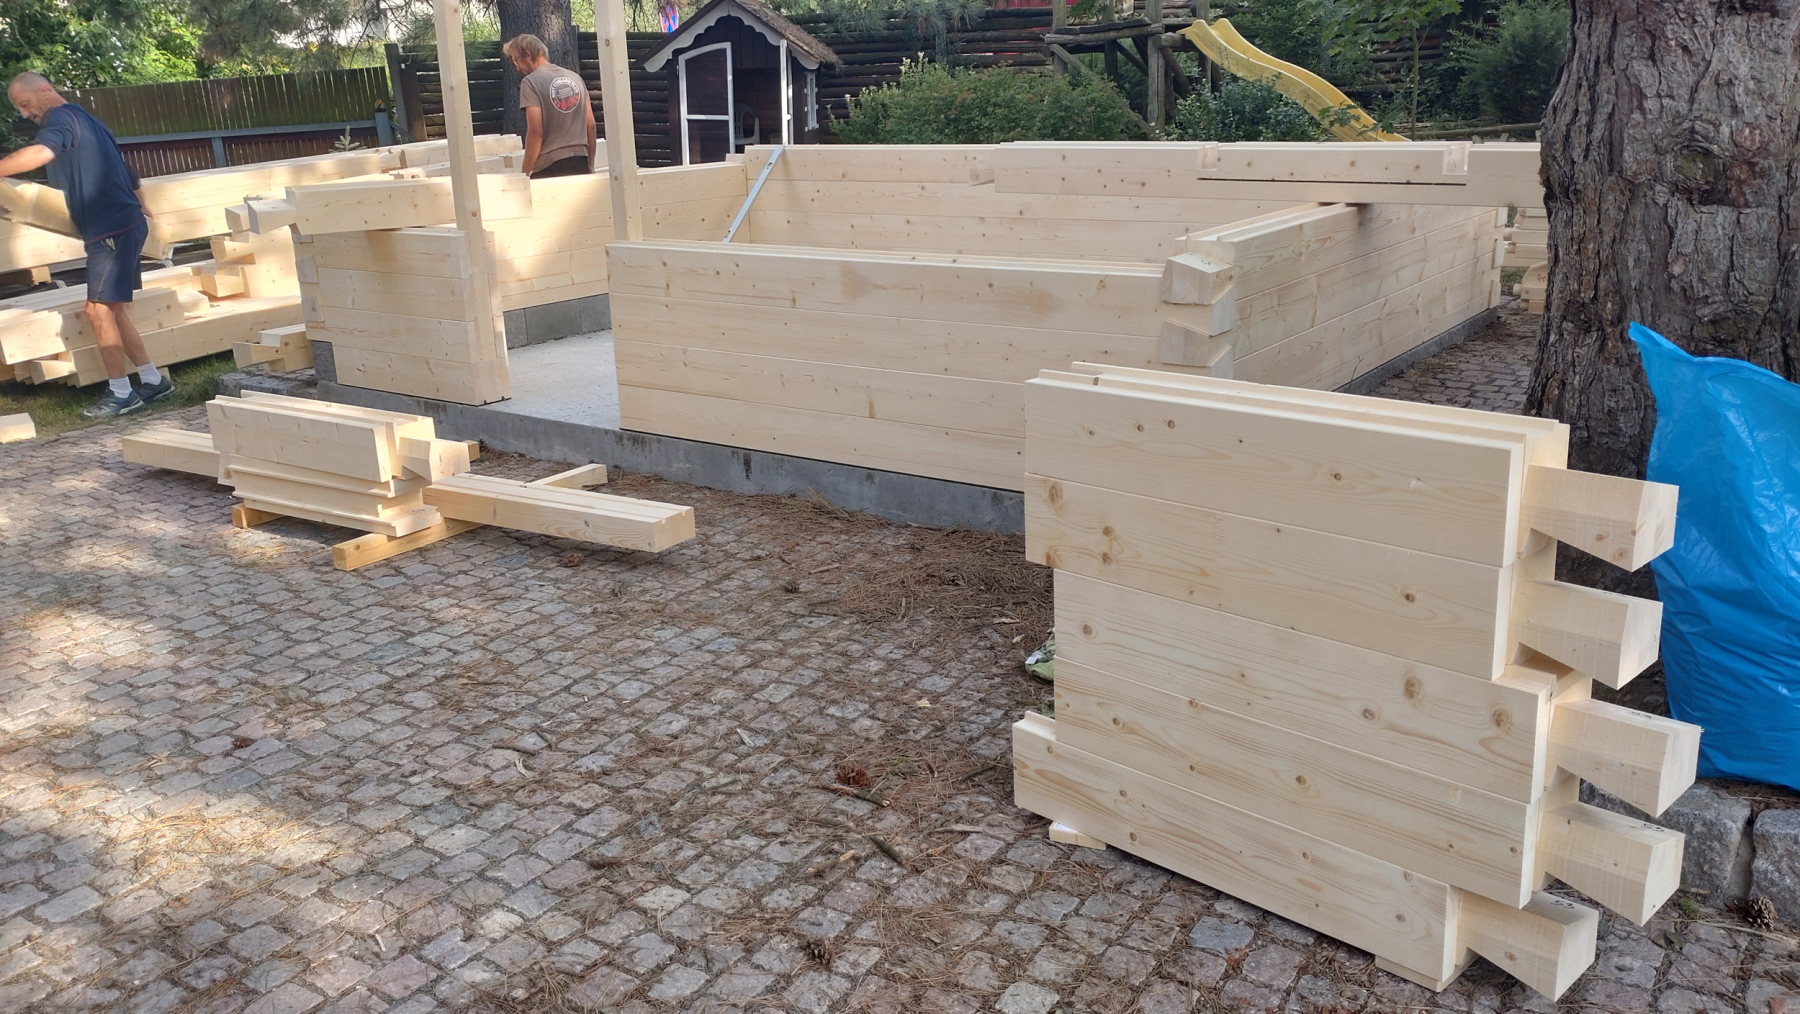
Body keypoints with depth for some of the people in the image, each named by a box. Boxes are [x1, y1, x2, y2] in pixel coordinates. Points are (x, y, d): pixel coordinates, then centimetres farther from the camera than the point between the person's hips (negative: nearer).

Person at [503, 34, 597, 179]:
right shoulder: (575, 77, 13)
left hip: (550, 167, -6)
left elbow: (536, 131, -13)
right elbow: (591, 125, 12)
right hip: (581, 162, 6)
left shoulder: (531, 82, -5)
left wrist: (525, 172, -6)